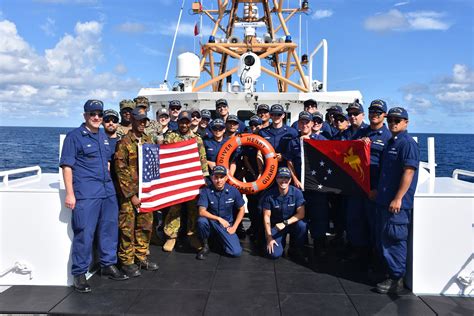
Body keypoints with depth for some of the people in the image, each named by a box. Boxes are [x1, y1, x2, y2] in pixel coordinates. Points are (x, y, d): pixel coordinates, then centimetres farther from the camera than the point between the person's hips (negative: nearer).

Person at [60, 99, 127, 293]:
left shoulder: (103, 136, 16)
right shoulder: (74, 136, -4)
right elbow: (67, 166, -8)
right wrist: (69, 193, -14)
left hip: (107, 191, 7)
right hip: (86, 194, -7)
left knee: (109, 229, 13)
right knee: (84, 233, -5)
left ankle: (108, 264, 28)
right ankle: (79, 274, 8)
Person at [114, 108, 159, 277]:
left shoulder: (148, 140, 10)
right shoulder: (124, 142, -7)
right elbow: (121, 171, -10)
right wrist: (132, 195, -13)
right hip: (130, 192, -6)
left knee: (146, 225, 12)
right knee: (128, 227, 0)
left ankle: (142, 257, 25)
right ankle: (127, 261, 12)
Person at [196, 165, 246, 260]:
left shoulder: (233, 191, -7)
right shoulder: (206, 191, -12)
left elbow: (241, 209, 4)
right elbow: (202, 212, -19)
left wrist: (234, 227, -3)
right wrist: (219, 219, -28)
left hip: (227, 225, 2)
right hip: (211, 223, -1)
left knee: (236, 252, -17)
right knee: (201, 221, -36)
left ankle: (219, 239, 16)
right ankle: (205, 246, -7)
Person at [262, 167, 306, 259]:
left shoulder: (297, 192, -16)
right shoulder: (269, 195, -16)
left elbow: (301, 214, -16)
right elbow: (267, 216, -11)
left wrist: (285, 223, -28)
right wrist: (269, 237, -12)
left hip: (292, 223, 1)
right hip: (276, 226, -1)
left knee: (302, 225, -34)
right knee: (275, 254, -18)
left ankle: (297, 249, -4)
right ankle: (282, 241, 19)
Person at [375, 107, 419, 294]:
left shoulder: (408, 143, -12)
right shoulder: (390, 143, 16)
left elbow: (408, 172, -19)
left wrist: (398, 198, -22)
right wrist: (378, 191, 20)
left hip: (397, 203, -10)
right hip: (384, 200, 10)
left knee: (394, 240, -4)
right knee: (382, 238, 16)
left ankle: (396, 280, 6)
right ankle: (389, 271, 30)